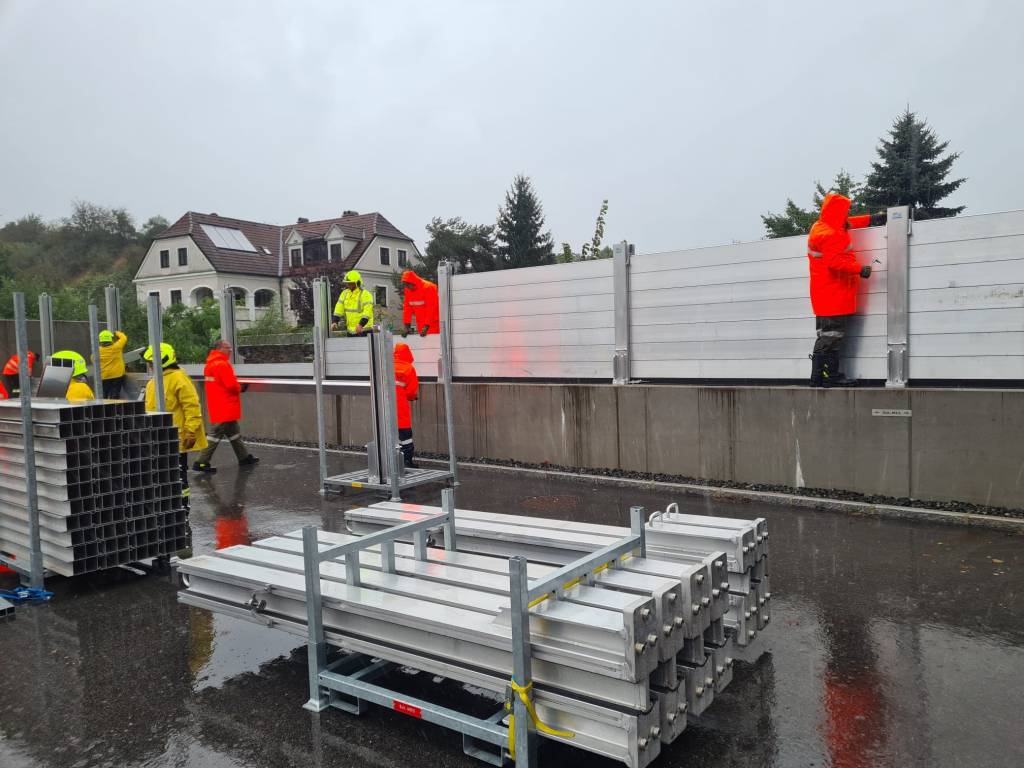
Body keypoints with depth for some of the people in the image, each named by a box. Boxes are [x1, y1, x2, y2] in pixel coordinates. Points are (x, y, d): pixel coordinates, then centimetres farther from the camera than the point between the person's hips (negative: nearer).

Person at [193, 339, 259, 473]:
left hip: (217, 406, 10)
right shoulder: (222, 364, -18)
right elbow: (232, 385, -22)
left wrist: (236, 388, 7)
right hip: (225, 408, -10)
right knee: (216, 434, -4)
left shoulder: (210, 364, 12)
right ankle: (202, 463, 0)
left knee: (234, 433, 17)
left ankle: (244, 457, 26)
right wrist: (239, 389, 0)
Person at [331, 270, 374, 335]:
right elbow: (339, 308, 9)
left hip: (363, 330, -7)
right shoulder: (345, 293, 11)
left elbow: (367, 311, -21)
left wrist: (361, 324, -32)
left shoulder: (365, 294, -11)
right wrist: (335, 321, -4)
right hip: (350, 330, 7)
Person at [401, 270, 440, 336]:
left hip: (432, 323, -6)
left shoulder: (428, 288, -16)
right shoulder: (407, 290, 5)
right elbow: (407, 308, 5)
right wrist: (407, 326, -2)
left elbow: (431, 309, -20)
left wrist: (426, 327, -24)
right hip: (421, 325, 6)